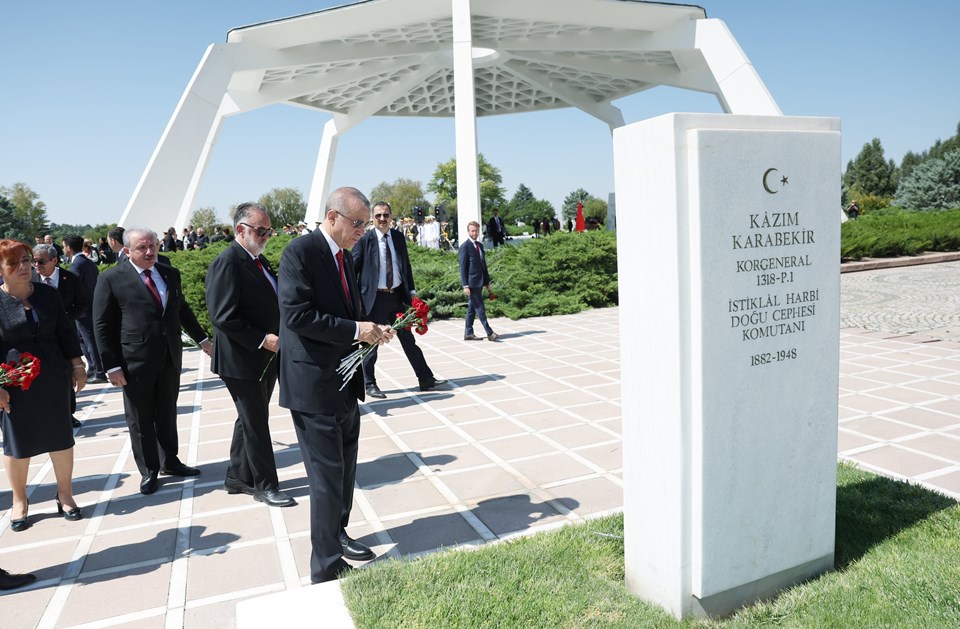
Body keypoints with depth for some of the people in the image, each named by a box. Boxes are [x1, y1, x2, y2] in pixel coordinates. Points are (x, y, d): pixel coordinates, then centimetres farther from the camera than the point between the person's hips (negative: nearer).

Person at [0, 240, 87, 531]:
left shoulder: (48, 294, 0)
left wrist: (77, 366, 4)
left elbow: (66, 332, 6)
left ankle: (65, 494, 27)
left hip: (55, 381, 3)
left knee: (61, 437, 10)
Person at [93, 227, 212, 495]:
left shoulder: (170, 274, 6)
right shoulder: (111, 279, -8)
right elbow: (102, 326, -7)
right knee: (140, 419, 9)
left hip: (170, 358, 4)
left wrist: (202, 339, 19)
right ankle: (148, 471, 25)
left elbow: (182, 310, 18)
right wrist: (112, 366, -11)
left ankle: (169, 461, 33)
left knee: (167, 413, 17)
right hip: (135, 362, -4)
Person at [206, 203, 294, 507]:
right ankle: (265, 485, 18)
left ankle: (237, 477, 33)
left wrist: (277, 337, 5)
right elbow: (223, 317, -22)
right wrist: (262, 340, -21)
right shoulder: (227, 262, -16)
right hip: (243, 360, -9)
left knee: (251, 420, 18)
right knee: (256, 424, 3)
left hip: (266, 357, 9)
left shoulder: (260, 261, 11)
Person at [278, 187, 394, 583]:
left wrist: (370, 331, 1)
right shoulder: (301, 251, -14)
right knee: (327, 476, -1)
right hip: (314, 384, -9)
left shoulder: (342, 256, 13)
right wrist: (355, 330, -22)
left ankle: (336, 534, 41)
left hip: (345, 384, 9)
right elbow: (296, 314, -23)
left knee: (345, 469, 21)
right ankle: (327, 568, 13)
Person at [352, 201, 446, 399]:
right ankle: (370, 384, 22)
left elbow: (406, 265, 13)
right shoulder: (365, 240, -7)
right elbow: (353, 268, -4)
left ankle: (426, 379, 16)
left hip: (397, 295, 4)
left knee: (408, 339, 10)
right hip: (375, 298, -4)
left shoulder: (398, 237, 7)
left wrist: (411, 290, 9)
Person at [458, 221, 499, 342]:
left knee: (472, 308, 11)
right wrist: (465, 286, -17)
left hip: (479, 282, 8)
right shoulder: (465, 247, -10)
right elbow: (462, 268, -12)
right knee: (479, 308, -6)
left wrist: (487, 281, 17)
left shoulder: (479, 245, 14)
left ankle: (468, 333, 17)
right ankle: (489, 333, -5)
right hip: (471, 283, -8)